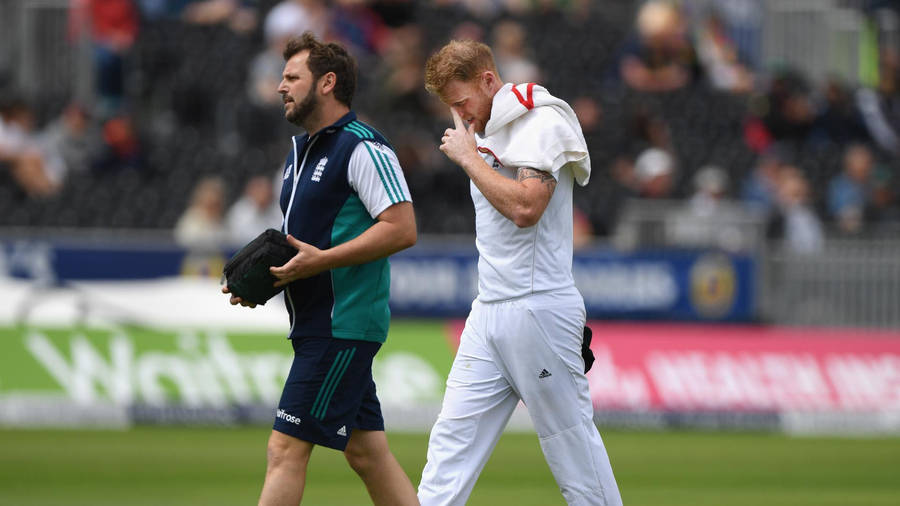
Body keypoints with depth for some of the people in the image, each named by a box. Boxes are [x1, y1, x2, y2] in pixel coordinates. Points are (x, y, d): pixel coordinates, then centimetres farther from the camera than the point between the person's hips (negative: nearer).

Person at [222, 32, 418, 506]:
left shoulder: (362, 148, -12)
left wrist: (320, 260, -22)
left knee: (286, 448, -11)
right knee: (366, 453, 10)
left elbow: (402, 229, -19)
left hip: (341, 324, -10)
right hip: (315, 322, 10)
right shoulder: (301, 151, 18)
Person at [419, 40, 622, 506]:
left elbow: (525, 206, -22)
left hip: (538, 308, -9)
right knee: (452, 438, 2)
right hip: (489, 311, 9)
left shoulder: (541, 122, -10)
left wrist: (469, 157, -14)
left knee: (571, 441, -4)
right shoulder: (486, 131, 17)